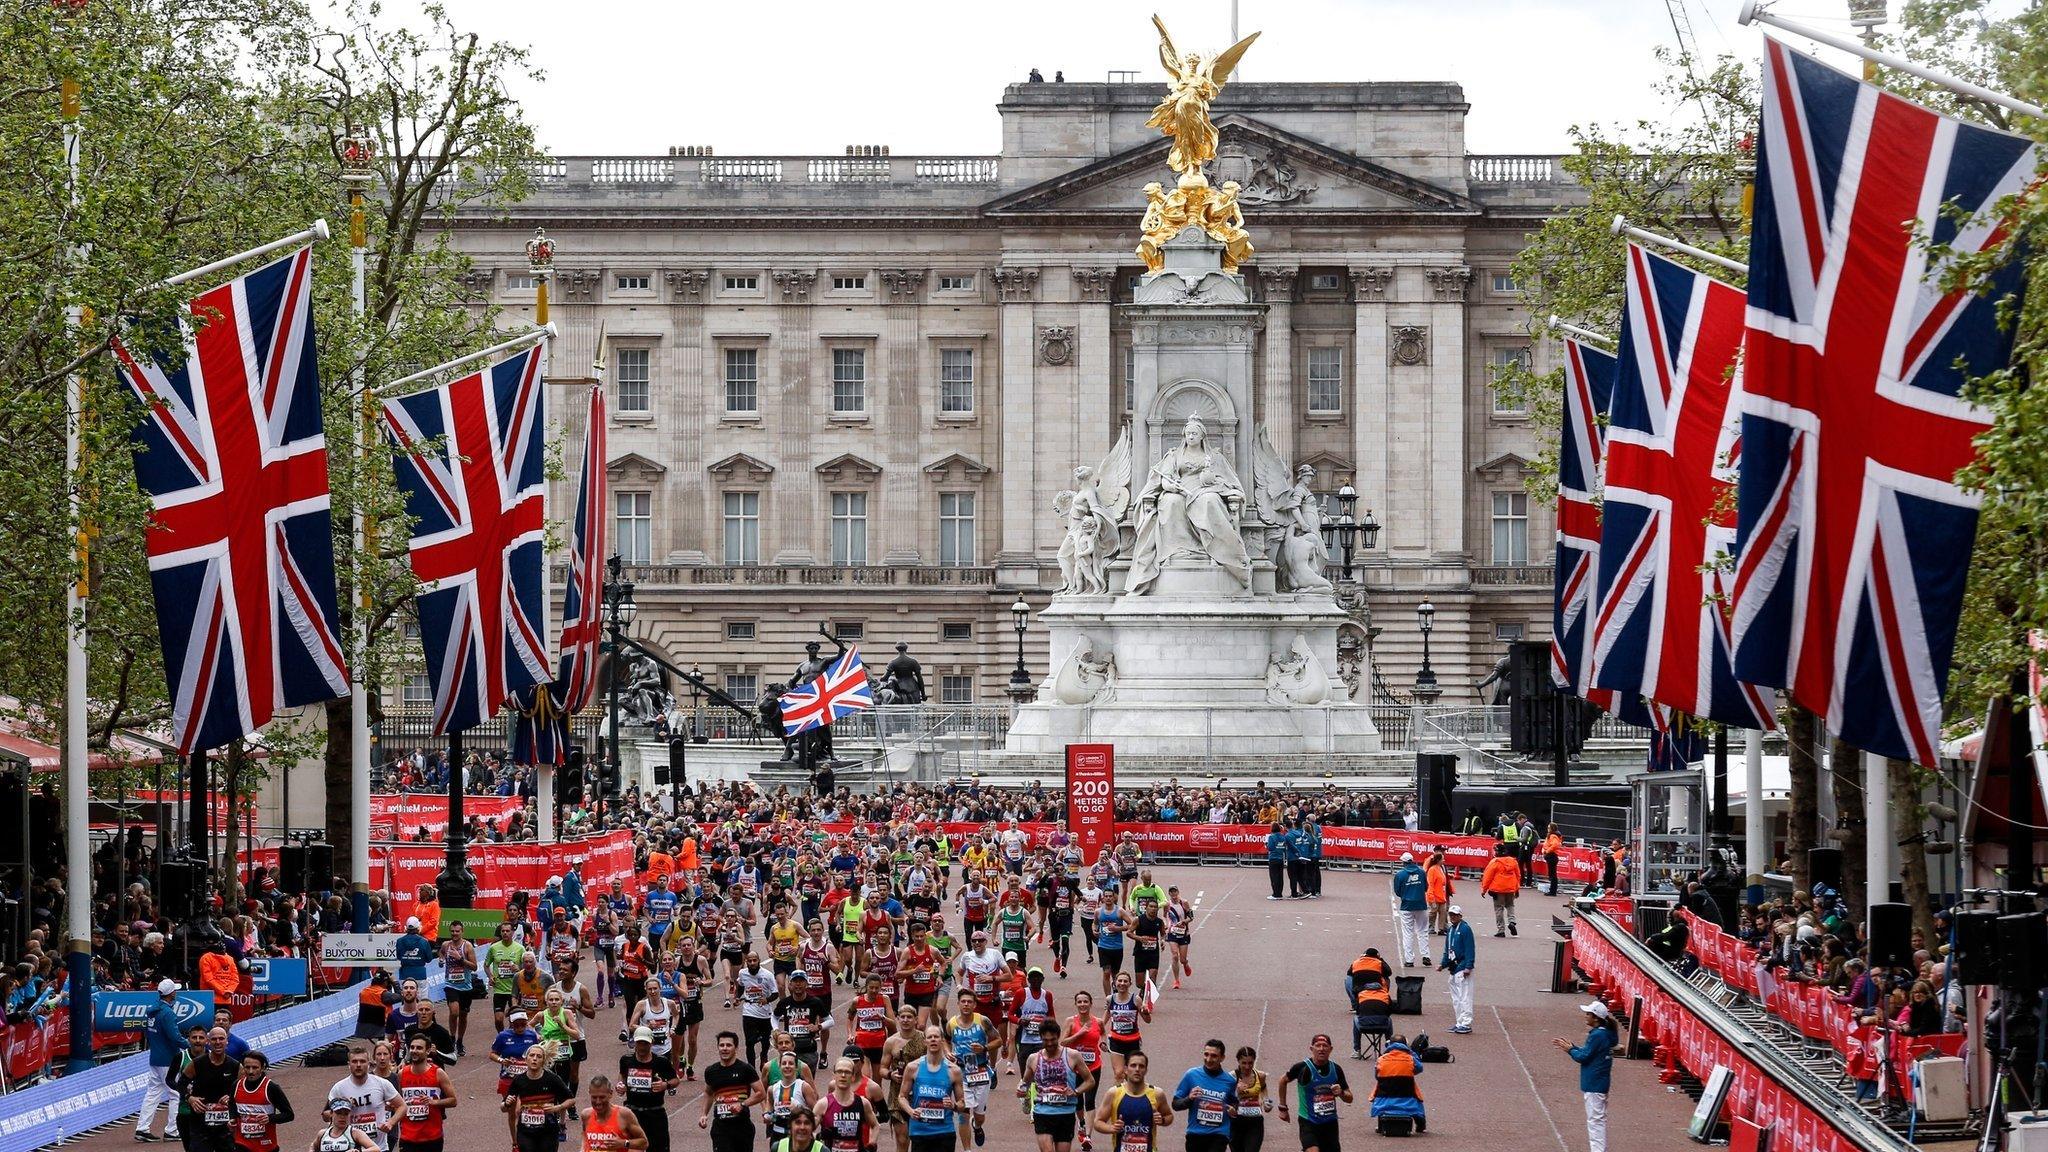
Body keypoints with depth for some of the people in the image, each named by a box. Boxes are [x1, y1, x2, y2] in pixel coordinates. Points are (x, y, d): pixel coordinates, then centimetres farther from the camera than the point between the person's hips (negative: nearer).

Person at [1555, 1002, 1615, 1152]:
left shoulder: (1597, 1036, -19)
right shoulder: (1606, 1034, 10)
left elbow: (1583, 1056, -17)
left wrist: (1570, 1049, 0)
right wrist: (1571, 1046, 10)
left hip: (1593, 1085, -10)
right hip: (1601, 1082, 10)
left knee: (1595, 1119, -7)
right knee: (1599, 1118, 16)